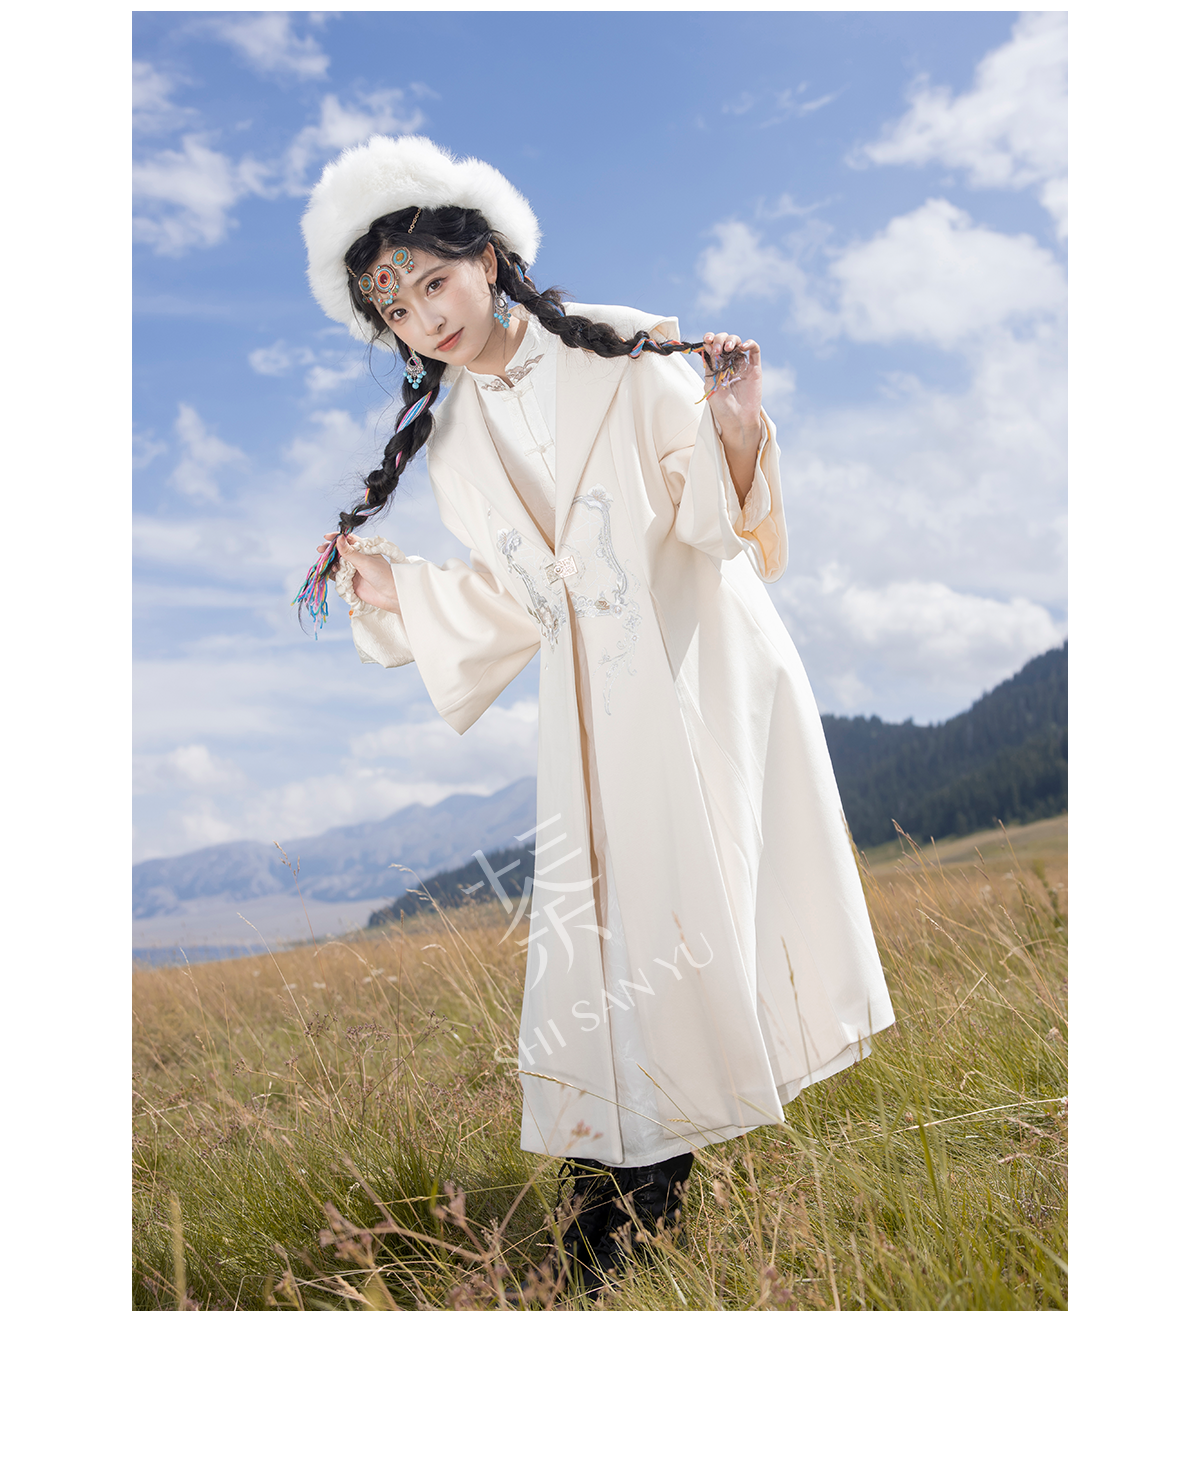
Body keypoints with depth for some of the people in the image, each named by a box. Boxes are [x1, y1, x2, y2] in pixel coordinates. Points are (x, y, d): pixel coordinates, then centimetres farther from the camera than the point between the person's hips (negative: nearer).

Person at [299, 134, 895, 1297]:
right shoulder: (451, 443, 6)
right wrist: (389, 586, 3)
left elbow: (716, 518, -6)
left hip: (710, 660, -2)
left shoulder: (626, 355, -5)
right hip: (598, 702, 3)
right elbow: (512, 597, 11)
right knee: (610, 910, 0)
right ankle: (639, 1169, 14)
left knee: (726, 880, 2)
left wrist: (736, 427, -24)